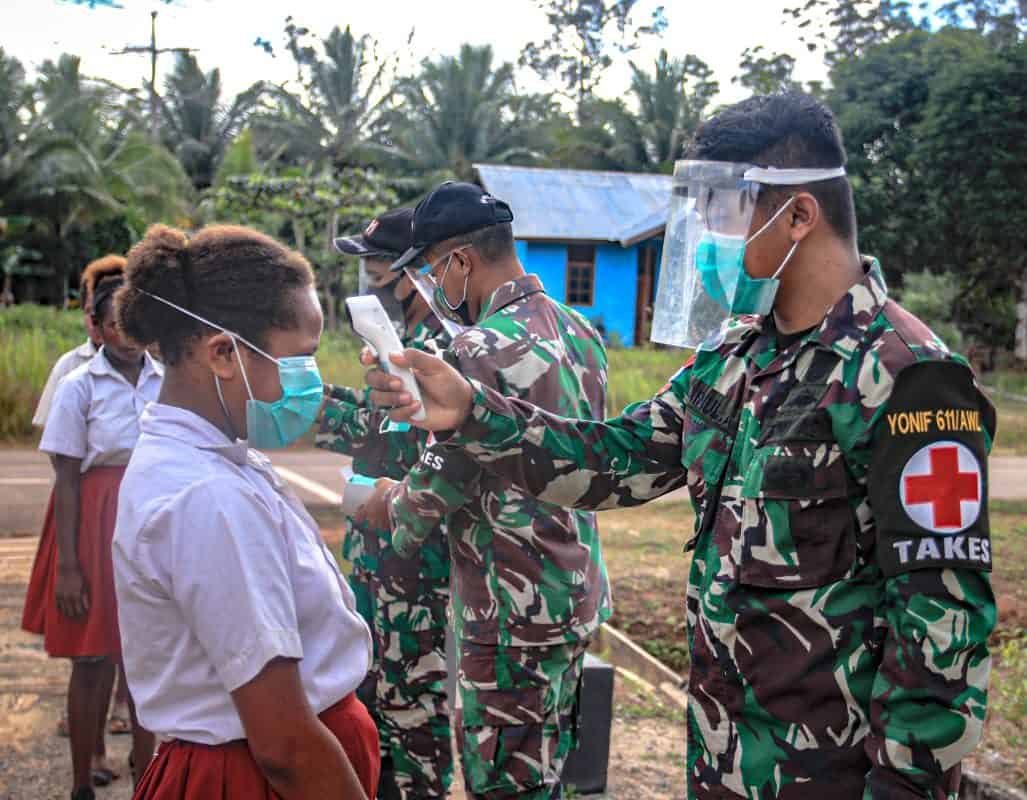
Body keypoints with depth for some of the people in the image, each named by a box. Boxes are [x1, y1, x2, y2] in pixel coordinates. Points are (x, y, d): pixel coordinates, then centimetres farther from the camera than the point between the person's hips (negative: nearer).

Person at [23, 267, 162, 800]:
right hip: (97, 522, -3)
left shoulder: (167, 382, 2)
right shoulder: (80, 385, -7)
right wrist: (67, 565, -10)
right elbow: (67, 482, -6)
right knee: (93, 657, 4)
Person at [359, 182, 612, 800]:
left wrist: (392, 506, 7)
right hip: (576, 594, 9)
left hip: (512, 611, -9)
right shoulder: (581, 331, 8)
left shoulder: (482, 349, -19)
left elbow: (441, 482, -15)